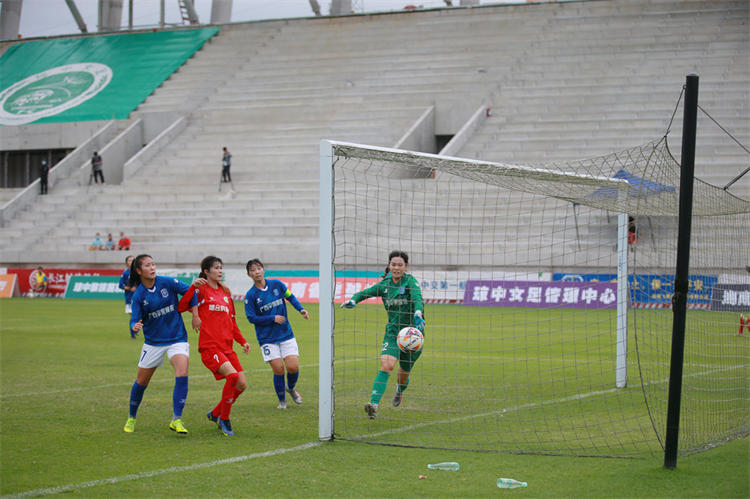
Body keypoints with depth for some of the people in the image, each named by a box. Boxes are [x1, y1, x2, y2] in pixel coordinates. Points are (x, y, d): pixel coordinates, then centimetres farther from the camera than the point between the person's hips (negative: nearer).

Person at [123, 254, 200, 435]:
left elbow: (189, 292, 3)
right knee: (141, 382, 9)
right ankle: (131, 418, 33)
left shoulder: (168, 282, -9)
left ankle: (176, 420, -16)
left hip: (177, 338, -1)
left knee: (182, 375, -22)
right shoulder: (138, 296, -9)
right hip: (153, 342, 1)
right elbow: (134, 321, -13)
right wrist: (135, 327, -36)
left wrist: (195, 315, -1)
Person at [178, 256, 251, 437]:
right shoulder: (202, 290, -1)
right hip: (209, 346, -7)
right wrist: (193, 287, -23)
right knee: (232, 375, -25)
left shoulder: (226, 292, 19)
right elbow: (181, 307, -14)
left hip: (227, 347, 7)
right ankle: (224, 418, -8)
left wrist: (242, 341, 19)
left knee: (242, 384, 0)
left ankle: (215, 414, 21)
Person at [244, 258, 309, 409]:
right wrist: (273, 318, -13)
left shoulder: (276, 284, 0)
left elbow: (290, 297, 14)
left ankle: (291, 388, 26)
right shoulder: (250, 295, -8)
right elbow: (251, 318, -6)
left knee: (293, 367, -7)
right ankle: (282, 400, 14)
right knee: (278, 370, -9)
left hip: (286, 334, 2)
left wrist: (301, 309, -2)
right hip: (267, 338, -2)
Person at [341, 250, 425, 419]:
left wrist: (418, 314, -48)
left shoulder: (410, 282, -10)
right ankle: (374, 405, -32)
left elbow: (418, 298, -27)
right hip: (392, 332, 2)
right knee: (386, 365, -21)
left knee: (404, 371, 14)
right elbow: (366, 292, 7)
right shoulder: (385, 284, 3)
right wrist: (353, 299, -16)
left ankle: (400, 391, 51)